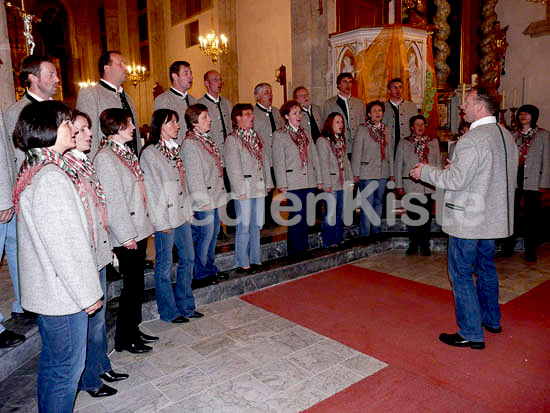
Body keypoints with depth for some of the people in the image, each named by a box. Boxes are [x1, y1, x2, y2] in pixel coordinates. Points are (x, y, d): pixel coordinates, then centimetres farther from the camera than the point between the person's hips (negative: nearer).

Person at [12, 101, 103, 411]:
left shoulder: (34, 170, 10)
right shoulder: (51, 177, -22)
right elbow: (65, 245, -23)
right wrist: (88, 293, -14)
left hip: (48, 289, 10)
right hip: (62, 292, -10)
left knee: (52, 362, 23)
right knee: (68, 366, 5)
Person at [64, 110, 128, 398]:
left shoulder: (86, 164, 10)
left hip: (99, 252, 8)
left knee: (99, 313, 20)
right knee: (89, 318, 7)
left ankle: (102, 365, 38)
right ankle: (90, 379, 26)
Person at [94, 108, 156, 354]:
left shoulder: (126, 152, 13)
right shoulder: (105, 158, -14)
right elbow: (113, 200, -18)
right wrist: (127, 235, -17)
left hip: (139, 229, 9)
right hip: (125, 234, -8)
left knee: (137, 284, 15)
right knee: (132, 286, 1)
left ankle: (134, 331, 30)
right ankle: (124, 339, 17)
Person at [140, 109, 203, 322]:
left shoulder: (174, 149, 14)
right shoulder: (150, 153, -10)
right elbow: (153, 189, -13)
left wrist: (189, 211, 13)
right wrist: (162, 222, -14)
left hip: (182, 215, 8)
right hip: (165, 218, -8)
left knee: (188, 259, 14)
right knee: (165, 266, 3)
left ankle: (185, 306, 28)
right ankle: (169, 312, 18)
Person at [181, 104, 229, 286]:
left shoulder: (207, 139, 14)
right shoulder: (190, 143, -14)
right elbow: (193, 174, -17)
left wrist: (221, 195, 18)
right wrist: (203, 200, -18)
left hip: (215, 197, 9)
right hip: (204, 201, -9)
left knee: (213, 234, 17)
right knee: (204, 236, -1)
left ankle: (210, 268, 31)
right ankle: (201, 274, 14)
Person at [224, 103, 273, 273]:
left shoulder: (256, 137, 17)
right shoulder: (232, 139, -6)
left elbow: (265, 161, 19)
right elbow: (233, 168, -11)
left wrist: (268, 183, 14)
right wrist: (240, 190, -14)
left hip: (259, 188, 7)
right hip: (245, 189, -7)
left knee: (256, 225, 11)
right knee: (244, 226, -4)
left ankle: (255, 260, 22)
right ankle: (243, 263, 7)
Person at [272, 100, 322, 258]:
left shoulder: (305, 134, 17)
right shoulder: (279, 135, -1)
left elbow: (315, 157, 16)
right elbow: (278, 162, -6)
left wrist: (319, 179, 11)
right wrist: (282, 184, -12)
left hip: (309, 181, 6)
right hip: (293, 183, -5)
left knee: (306, 216, 9)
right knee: (296, 216, -5)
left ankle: (303, 248, 19)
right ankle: (294, 249, 8)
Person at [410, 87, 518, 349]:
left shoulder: (472, 139, -21)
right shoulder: (506, 135, 9)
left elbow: (456, 180, -24)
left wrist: (425, 172, -10)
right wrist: (456, 167, 18)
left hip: (468, 219, -9)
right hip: (493, 216, 10)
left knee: (461, 273, 1)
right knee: (485, 266, 22)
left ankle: (471, 333, 9)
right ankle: (491, 320, 38)